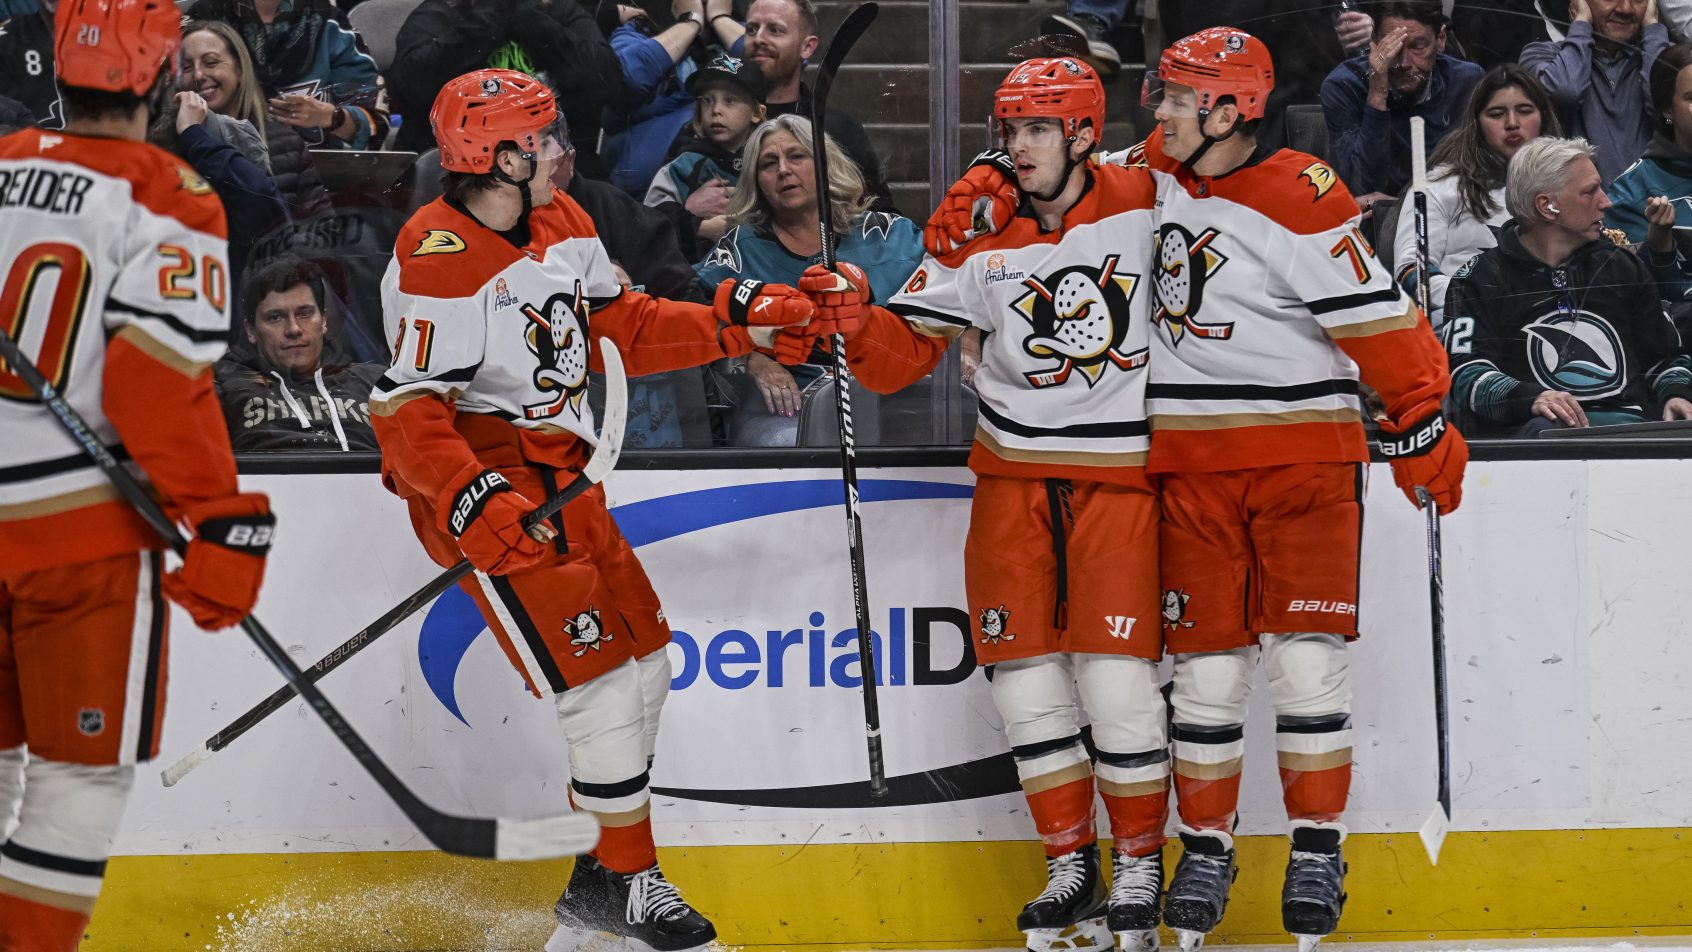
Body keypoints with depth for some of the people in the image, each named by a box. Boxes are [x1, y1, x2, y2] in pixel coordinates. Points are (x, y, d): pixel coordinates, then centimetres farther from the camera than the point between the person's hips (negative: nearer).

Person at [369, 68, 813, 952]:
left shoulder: (562, 225, 6)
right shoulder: (438, 262, -21)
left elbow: (619, 329, 17)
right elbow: (405, 409, -22)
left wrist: (727, 324, 8)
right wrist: (471, 500, -32)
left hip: (559, 476, 10)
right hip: (489, 490, -10)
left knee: (642, 657, 13)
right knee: (595, 673, -11)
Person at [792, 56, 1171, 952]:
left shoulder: (1143, 204, -6)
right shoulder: (977, 237, 1)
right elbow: (902, 355, 2)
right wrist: (854, 320, -16)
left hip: (1120, 477, -3)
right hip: (1015, 478, 3)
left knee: (1119, 681, -9)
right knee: (1026, 680, 2)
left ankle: (1140, 865, 8)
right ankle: (1071, 868, 16)